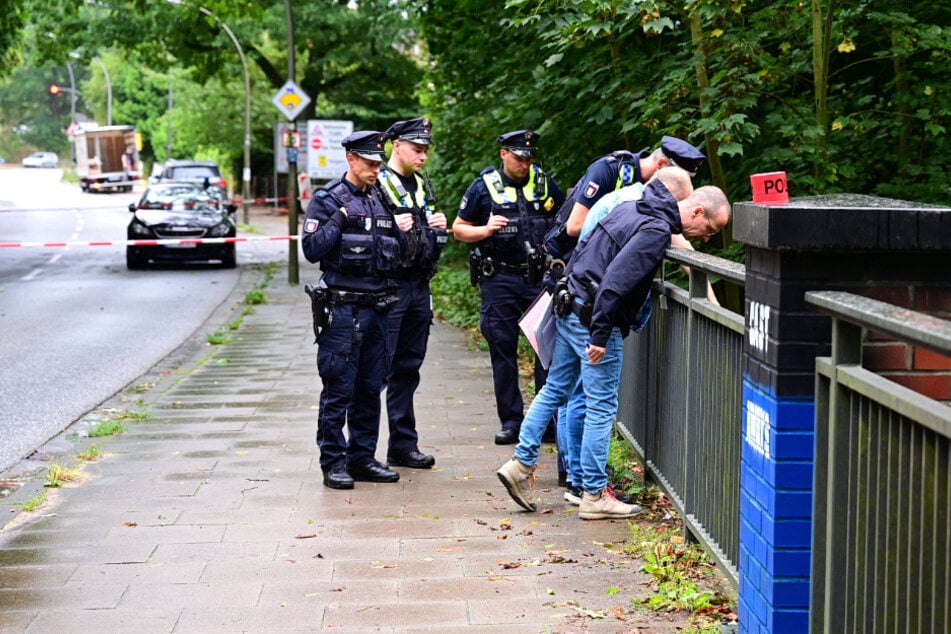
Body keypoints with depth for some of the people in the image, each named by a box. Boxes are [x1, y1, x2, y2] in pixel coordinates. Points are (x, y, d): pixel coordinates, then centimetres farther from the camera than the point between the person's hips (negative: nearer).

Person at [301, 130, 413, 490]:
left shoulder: (381, 203, 15)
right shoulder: (328, 200, -3)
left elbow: (395, 257, 19)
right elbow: (311, 250, -11)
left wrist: (403, 233, 0)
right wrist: (338, 220, -17)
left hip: (376, 308, 6)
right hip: (341, 308, -6)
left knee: (370, 389, 10)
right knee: (338, 390, -3)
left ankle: (362, 458, 19)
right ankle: (333, 463, 3)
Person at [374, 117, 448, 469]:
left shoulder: (423, 186, 17)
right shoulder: (376, 184, -7)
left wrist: (440, 227, 3)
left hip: (419, 287, 8)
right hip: (387, 286, -7)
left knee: (408, 368, 13)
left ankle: (404, 446, 20)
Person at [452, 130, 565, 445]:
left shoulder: (545, 183, 8)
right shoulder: (484, 186, 2)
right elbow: (459, 228, 6)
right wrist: (485, 230, -12)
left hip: (540, 277, 1)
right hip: (499, 280, -1)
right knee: (503, 349, 4)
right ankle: (511, 420, 12)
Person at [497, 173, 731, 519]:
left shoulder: (632, 208, 13)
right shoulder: (656, 230, -17)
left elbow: (583, 247, 21)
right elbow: (615, 280, -26)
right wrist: (600, 336, -24)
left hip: (570, 306, 9)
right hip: (593, 318, -9)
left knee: (555, 389, 17)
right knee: (601, 407, -1)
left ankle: (521, 463, 20)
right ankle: (594, 496, 6)